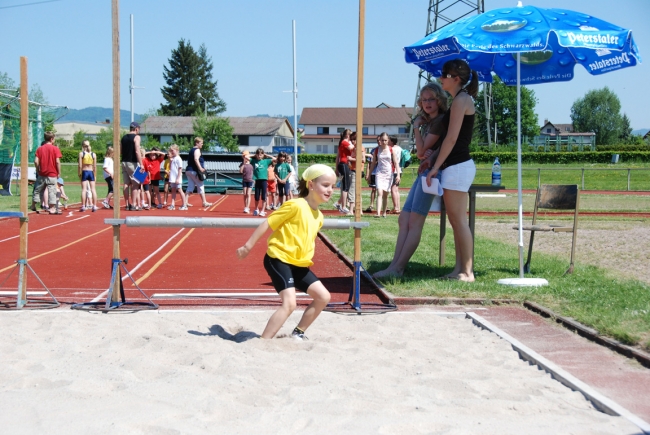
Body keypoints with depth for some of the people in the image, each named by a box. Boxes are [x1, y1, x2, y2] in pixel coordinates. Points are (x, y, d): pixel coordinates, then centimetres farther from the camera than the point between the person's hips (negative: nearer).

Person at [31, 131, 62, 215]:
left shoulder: (40, 149, 4)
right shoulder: (55, 149, -6)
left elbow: (36, 161, -2)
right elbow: (57, 162, -12)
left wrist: (38, 171, 10)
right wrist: (59, 173, -3)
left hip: (42, 174, 4)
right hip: (52, 174, -4)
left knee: (38, 189, 15)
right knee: (52, 190, -1)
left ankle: (33, 206, 23)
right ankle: (52, 208, -1)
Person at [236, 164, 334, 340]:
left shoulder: (318, 216, 9)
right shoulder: (295, 206, -16)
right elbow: (268, 224, -13)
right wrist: (248, 246, -12)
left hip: (298, 264, 9)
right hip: (279, 259, -9)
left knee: (323, 296, 8)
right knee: (289, 303, -21)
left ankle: (298, 333, 21)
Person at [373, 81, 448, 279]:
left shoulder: (441, 121, -8)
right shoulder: (427, 122, 21)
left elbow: (422, 150, -11)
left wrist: (416, 127, 0)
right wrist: (425, 153, -7)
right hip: (424, 172, 10)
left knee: (414, 222, -12)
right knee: (404, 220, 2)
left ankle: (397, 268, -13)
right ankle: (395, 266, -3)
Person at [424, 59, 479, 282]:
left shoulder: (461, 100, -11)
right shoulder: (459, 101, 18)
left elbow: (451, 138, -16)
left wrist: (435, 167, -14)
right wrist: (432, 159, 12)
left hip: (458, 166, -10)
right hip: (457, 166, 10)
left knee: (459, 221, -8)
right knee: (456, 221, 10)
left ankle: (467, 272, -5)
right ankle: (459, 268, 13)